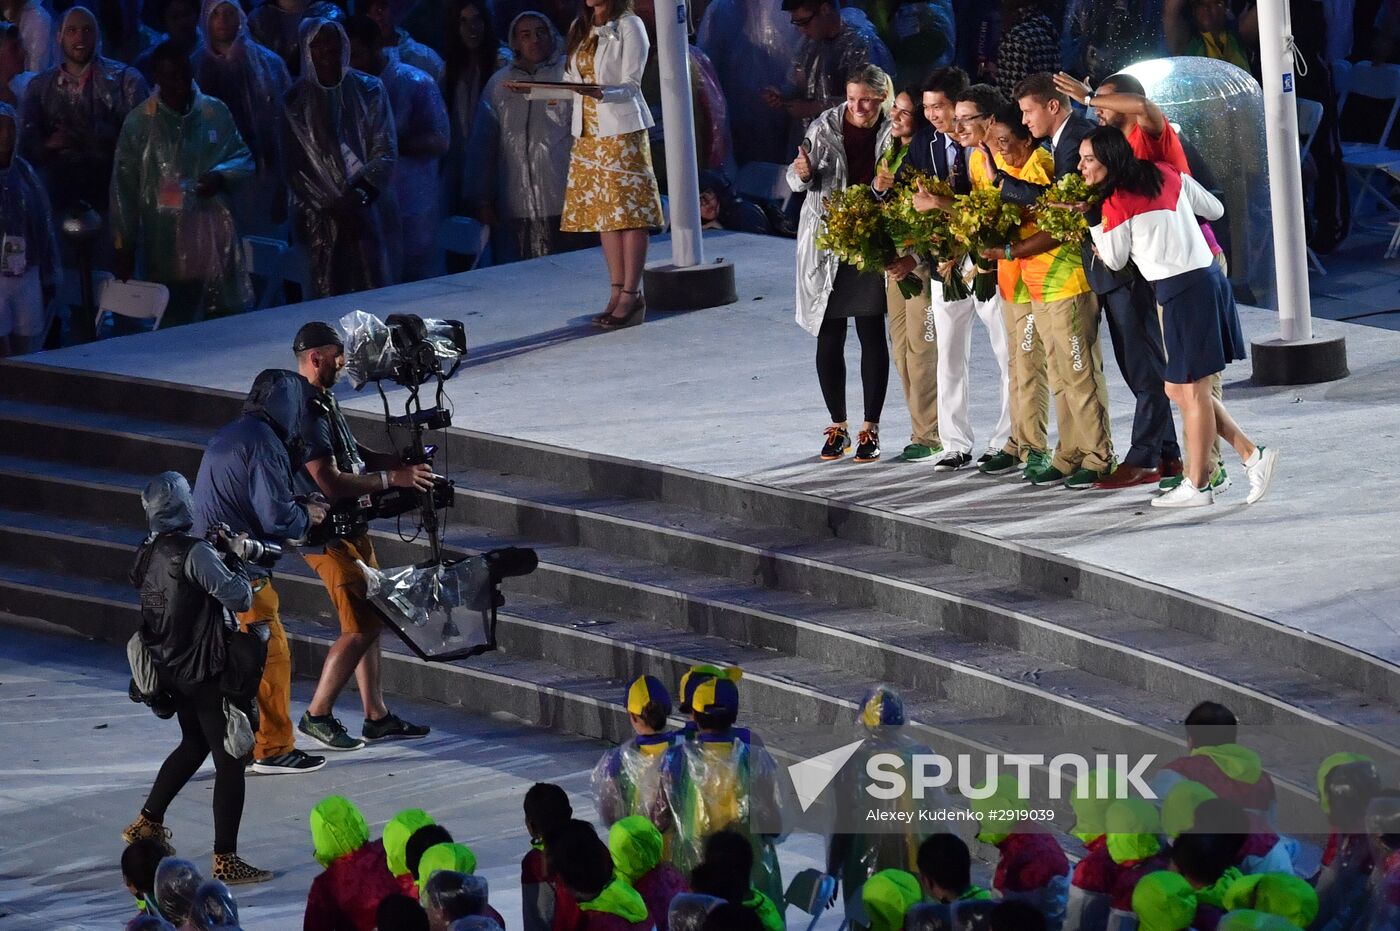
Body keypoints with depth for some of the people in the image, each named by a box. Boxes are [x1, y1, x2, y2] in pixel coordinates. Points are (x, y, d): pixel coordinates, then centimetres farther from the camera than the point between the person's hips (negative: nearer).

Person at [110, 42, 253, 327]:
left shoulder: (215, 112, 7)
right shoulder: (139, 122, 0)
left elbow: (244, 158, 15)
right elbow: (124, 187, 2)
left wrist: (221, 176, -9)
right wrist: (123, 247, 0)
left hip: (215, 233, 2)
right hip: (166, 238, -2)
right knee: (174, 325, -1)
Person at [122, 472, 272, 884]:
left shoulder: (149, 553, 4)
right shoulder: (195, 553, -22)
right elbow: (240, 598, -20)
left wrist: (219, 552, 10)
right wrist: (235, 555, -6)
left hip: (170, 667, 9)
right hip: (204, 672, -9)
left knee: (194, 744, 29)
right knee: (229, 761, -4)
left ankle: (147, 823, 37)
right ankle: (225, 859, -6)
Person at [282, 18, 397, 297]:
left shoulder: (368, 90, 5)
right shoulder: (297, 100, 4)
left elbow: (385, 153, 1)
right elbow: (295, 166, 1)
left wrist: (359, 195, -13)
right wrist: (333, 206, -8)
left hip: (363, 210, 1)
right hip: (319, 216, -1)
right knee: (328, 295, -5)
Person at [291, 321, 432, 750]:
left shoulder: (324, 400, 11)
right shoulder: (306, 412, -23)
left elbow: (352, 454, 21)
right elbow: (330, 482, -28)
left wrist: (400, 462, 4)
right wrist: (391, 478, -24)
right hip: (327, 533, -10)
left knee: (371, 619, 14)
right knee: (361, 626, -8)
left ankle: (376, 716, 20)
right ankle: (317, 715, 1)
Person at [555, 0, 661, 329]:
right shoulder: (581, 28, 14)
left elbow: (631, 85, -12)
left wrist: (603, 93, -31)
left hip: (622, 129, -7)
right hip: (588, 132, 7)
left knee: (628, 212, -8)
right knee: (604, 214, 5)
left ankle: (631, 294, -9)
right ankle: (618, 292, 7)